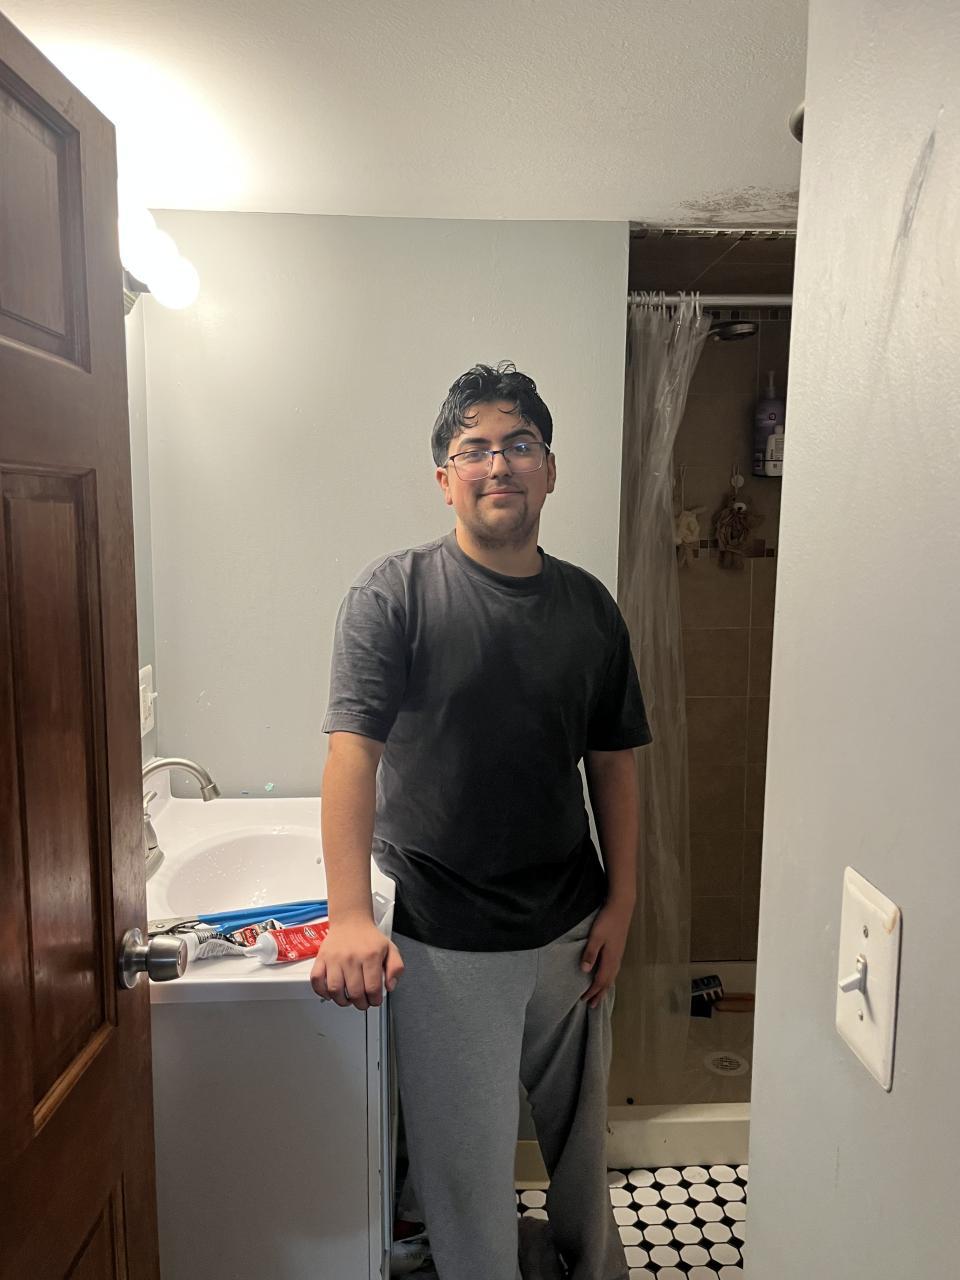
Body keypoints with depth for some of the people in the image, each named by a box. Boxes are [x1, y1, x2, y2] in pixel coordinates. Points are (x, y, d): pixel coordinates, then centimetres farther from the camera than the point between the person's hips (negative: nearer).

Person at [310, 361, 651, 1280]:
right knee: (464, 1161, 10)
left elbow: (612, 763, 6)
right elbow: (353, 751, -19)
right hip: (446, 943, -4)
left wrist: (619, 904, 3)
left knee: (580, 1131, 25)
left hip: (571, 928, 5)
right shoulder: (392, 595, -11)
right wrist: (350, 916, -28)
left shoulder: (589, 606, 2)